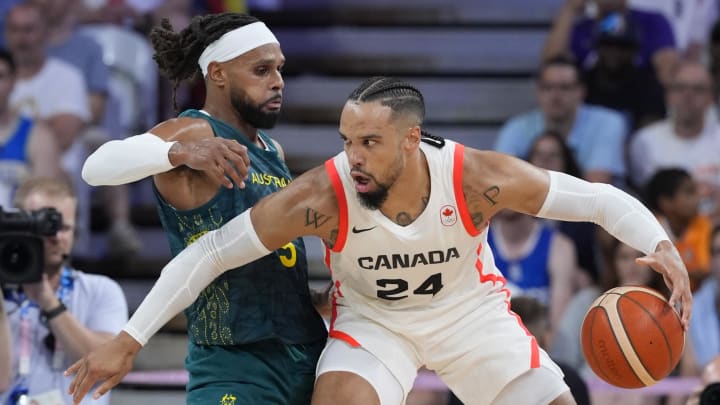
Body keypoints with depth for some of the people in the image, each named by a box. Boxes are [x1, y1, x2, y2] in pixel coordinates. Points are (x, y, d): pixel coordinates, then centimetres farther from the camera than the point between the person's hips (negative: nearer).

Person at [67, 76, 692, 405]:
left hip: (470, 308, 1)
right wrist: (128, 342, -28)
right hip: (371, 317, -1)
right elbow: (210, 252, -26)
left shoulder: (477, 178, -30)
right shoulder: (323, 196, -31)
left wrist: (658, 245, -38)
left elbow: (597, 198, -20)